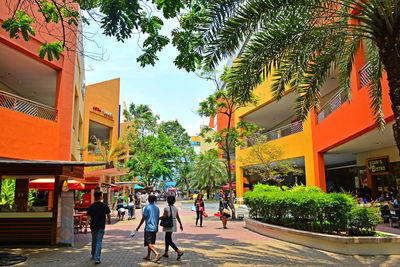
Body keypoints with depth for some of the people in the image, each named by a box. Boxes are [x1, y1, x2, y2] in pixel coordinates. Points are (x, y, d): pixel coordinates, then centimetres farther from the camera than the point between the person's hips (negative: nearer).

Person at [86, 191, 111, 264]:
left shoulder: (90, 207, -5)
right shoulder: (104, 206, -8)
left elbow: (88, 218, -10)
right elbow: (108, 215, 2)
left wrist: (86, 227, -10)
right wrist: (109, 221, 21)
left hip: (93, 226, 3)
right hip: (101, 227, -3)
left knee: (94, 241, 20)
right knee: (99, 242, 0)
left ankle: (93, 255, 37)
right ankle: (97, 258, -7)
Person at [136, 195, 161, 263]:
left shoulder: (147, 207, -12)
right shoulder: (157, 208, 7)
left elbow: (143, 218, -12)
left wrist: (138, 227, -3)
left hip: (148, 228, -7)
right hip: (154, 228, 7)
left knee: (149, 243, -6)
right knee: (150, 243, 17)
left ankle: (157, 254, -22)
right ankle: (148, 256, 23)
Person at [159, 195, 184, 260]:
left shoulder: (167, 208, -16)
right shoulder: (175, 208, 5)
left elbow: (164, 216, -21)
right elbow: (178, 217, 9)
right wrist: (181, 224, 16)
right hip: (173, 225, 8)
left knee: (169, 240, -5)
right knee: (167, 238, 21)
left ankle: (179, 251, -17)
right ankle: (166, 253, 29)